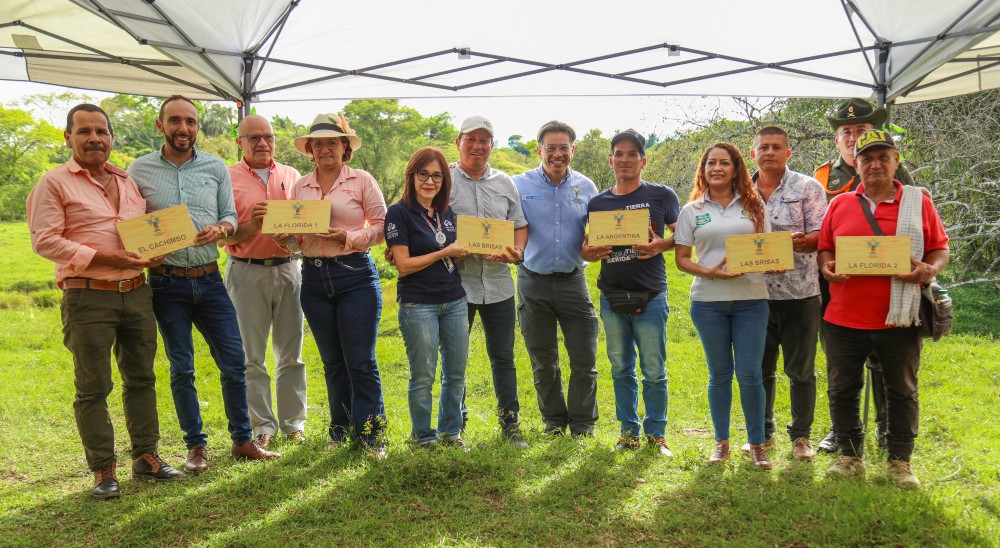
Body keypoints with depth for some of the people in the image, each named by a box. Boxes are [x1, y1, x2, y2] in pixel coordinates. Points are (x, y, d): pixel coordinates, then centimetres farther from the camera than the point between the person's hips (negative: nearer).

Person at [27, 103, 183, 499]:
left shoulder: (129, 182, 16)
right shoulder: (55, 183, -1)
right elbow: (44, 240, -10)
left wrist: (151, 255, 1)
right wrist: (102, 258, -18)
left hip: (136, 292, 6)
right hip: (87, 298, -5)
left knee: (141, 378, 11)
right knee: (93, 388, 1)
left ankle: (145, 457, 23)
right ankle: (103, 470, 11)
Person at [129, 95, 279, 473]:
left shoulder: (216, 167, 5)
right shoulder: (139, 169, 1)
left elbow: (230, 215, 8)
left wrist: (219, 229, -14)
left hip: (209, 279, 2)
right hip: (167, 283, -1)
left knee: (234, 362, 4)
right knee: (181, 368, 8)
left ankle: (242, 440, 19)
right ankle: (196, 446, 21)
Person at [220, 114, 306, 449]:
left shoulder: (291, 176, 12)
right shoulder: (228, 179, 2)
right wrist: (252, 226, -19)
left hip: (288, 268, 3)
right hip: (246, 272, -2)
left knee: (291, 352, 7)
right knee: (251, 356, 2)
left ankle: (293, 422, 17)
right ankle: (262, 425, 12)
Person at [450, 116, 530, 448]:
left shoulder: (504, 182, 12)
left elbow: (520, 225, 14)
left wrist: (517, 252, -6)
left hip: (498, 282, 3)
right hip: (456, 281, -3)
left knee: (503, 357, 9)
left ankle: (510, 423, 20)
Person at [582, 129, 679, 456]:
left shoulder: (662, 196, 1)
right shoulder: (598, 203, 10)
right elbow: (589, 246, 14)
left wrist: (660, 245, -17)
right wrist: (589, 253, -9)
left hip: (650, 296, -3)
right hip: (611, 295, 3)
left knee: (654, 370, 1)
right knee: (621, 369, 11)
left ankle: (656, 434, 16)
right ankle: (629, 432, 22)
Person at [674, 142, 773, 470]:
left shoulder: (754, 206, 9)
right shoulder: (692, 211, 7)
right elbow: (681, 259, 5)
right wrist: (709, 272, -13)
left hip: (751, 299, 0)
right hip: (708, 301, 0)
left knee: (750, 374, -2)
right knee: (720, 374, 9)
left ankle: (757, 444, 14)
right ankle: (721, 442, 22)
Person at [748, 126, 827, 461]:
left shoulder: (808, 188, 0)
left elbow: (821, 235, -7)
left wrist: (800, 241, -27)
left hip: (799, 291, -3)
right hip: (755, 292, 3)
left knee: (801, 370, 6)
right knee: (759, 368, 11)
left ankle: (801, 436, 20)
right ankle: (762, 433, 26)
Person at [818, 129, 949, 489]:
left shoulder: (918, 202, 4)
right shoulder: (840, 205, 7)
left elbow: (940, 249, 6)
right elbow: (824, 250, 10)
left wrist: (930, 269, -15)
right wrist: (827, 267, -12)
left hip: (898, 320, -1)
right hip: (844, 319, 1)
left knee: (902, 391, 9)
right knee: (842, 390, 8)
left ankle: (899, 461, 24)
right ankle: (850, 456, 24)